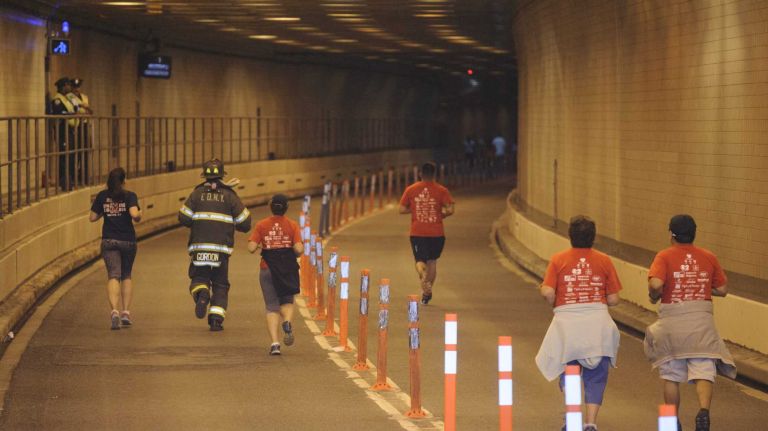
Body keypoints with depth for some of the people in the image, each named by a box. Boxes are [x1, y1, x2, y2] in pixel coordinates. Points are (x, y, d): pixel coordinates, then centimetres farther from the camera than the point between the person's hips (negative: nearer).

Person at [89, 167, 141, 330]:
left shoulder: (102, 196, 3)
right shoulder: (129, 196, -5)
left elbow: (92, 217, 5)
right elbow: (134, 214, -21)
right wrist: (139, 216, 1)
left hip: (109, 241, 1)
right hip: (128, 240, -1)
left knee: (113, 276, -6)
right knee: (126, 276, 17)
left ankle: (114, 311, -27)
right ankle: (126, 312, 11)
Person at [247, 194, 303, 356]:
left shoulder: (261, 225, -3)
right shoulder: (292, 225, -4)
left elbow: (251, 248, -9)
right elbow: (299, 249, -13)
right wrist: (296, 254, 9)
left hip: (267, 269, 0)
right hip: (288, 269, 0)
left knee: (272, 307, 5)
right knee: (287, 301, 19)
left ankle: (274, 342, -10)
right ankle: (287, 322, -14)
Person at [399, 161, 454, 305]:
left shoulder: (411, 189, 0)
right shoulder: (441, 191, -4)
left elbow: (402, 210, 1)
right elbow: (450, 210, -13)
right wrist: (441, 215, 7)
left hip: (417, 232, 0)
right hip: (436, 233, 0)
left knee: (420, 260, 3)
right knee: (432, 261, 16)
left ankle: (424, 277, -30)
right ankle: (427, 292, 16)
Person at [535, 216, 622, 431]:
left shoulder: (558, 259, -1)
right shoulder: (604, 261, 2)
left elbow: (548, 292, -10)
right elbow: (613, 299, 1)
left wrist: (555, 304, 10)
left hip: (567, 320, 0)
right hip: (598, 321, 0)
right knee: (595, 377, 7)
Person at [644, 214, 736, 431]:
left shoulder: (665, 256, -6)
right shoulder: (709, 257, 4)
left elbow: (656, 284, -22)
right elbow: (722, 290, 9)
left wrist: (654, 297, -1)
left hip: (672, 319, -1)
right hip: (702, 319, 1)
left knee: (671, 375, 13)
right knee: (703, 371, -4)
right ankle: (704, 411, -30)